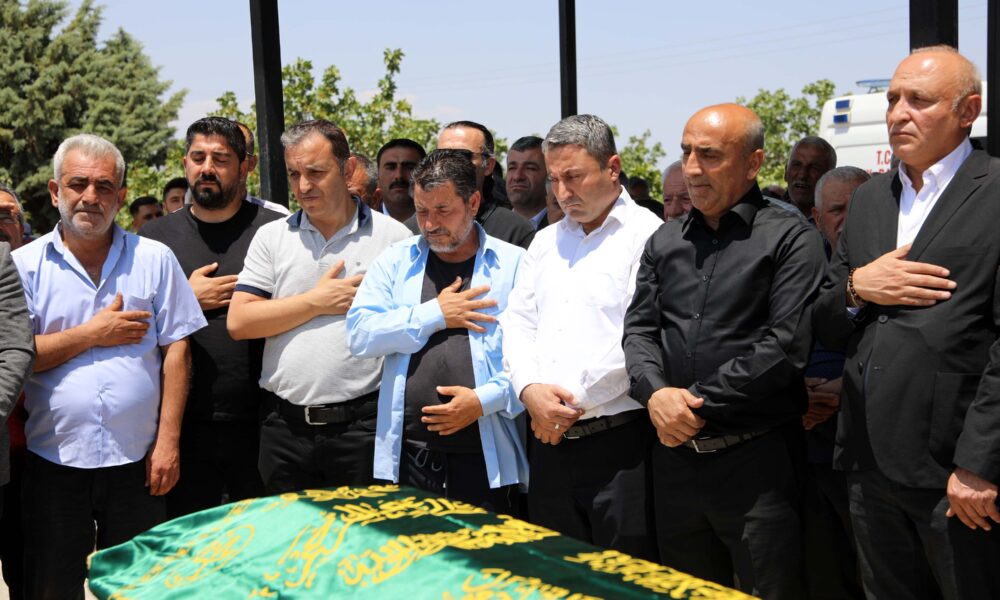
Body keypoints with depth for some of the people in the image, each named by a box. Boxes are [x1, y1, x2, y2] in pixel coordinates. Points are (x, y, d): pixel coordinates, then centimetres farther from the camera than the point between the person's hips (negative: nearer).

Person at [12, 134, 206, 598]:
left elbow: (176, 350, 0)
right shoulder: (24, 265, 1)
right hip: (54, 460, 0)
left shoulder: (155, 259, 2)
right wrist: (92, 334, -10)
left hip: (137, 457, 0)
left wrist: (168, 441, -5)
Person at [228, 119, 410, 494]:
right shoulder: (271, 238, 8)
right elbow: (238, 323, 0)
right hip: (286, 426, 3)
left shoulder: (394, 237, 1)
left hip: (364, 426, -2)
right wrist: (317, 301, -7)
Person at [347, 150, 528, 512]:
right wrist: (435, 314, -6)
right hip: (407, 455, 2)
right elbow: (359, 335, -2)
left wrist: (486, 399, -14)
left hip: (486, 459, -2)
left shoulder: (514, 264, 3)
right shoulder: (395, 261, 10)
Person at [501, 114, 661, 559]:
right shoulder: (545, 242, 17)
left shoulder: (647, 236, -6)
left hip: (618, 440, -6)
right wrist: (530, 389, -6)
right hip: (550, 441, 6)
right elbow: (517, 322, 12)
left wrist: (575, 404, -11)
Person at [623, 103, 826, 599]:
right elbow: (639, 329, 7)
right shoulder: (665, 241, 11)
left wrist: (700, 402, -14)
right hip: (675, 456, 5)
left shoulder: (791, 238, -5)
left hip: (755, 460, -5)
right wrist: (656, 393, -13)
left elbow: (785, 344, -15)